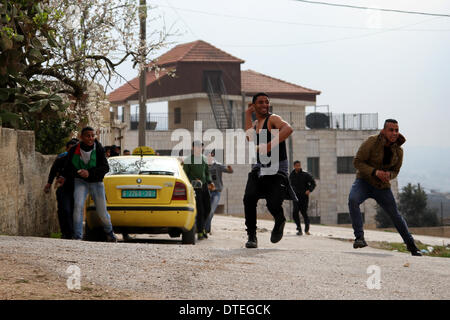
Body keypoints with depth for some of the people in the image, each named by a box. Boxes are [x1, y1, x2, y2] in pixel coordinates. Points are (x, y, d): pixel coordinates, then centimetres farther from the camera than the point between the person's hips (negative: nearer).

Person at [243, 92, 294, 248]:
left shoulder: (273, 119, -5)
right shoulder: (255, 124, 19)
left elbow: (288, 129, -26)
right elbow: (249, 137, -1)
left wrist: (269, 145, -33)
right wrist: (248, 115, 7)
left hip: (277, 169, -6)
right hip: (259, 168, 6)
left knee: (273, 205, -16)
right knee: (249, 198, -19)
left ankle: (279, 222, 21)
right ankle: (251, 235, -6)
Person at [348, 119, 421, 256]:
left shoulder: (398, 151, -4)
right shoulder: (371, 142, -18)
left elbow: (395, 171, 8)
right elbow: (357, 161, -15)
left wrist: (389, 175, -17)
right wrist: (375, 172, -28)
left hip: (382, 187, 3)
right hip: (364, 181, -3)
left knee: (395, 215, 9)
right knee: (353, 200, -34)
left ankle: (411, 244, 28)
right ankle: (359, 237, -33)